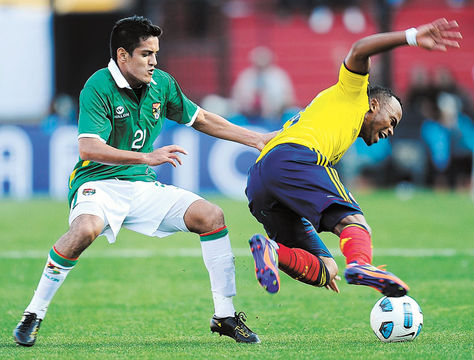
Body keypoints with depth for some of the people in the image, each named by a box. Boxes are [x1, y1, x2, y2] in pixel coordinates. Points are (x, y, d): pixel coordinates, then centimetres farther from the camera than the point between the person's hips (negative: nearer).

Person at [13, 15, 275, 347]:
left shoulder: (161, 83, 4)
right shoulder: (99, 87, -16)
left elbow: (201, 119, 19)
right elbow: (89, 148, -27)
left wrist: (258, 140, 16)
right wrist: (146, 157, -35)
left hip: (143, 187, 6)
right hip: (98, 183, -6)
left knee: (211, 216, -8)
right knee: (86, 229, -38)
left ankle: (225, 315, 2)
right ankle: (34, 315, -23)